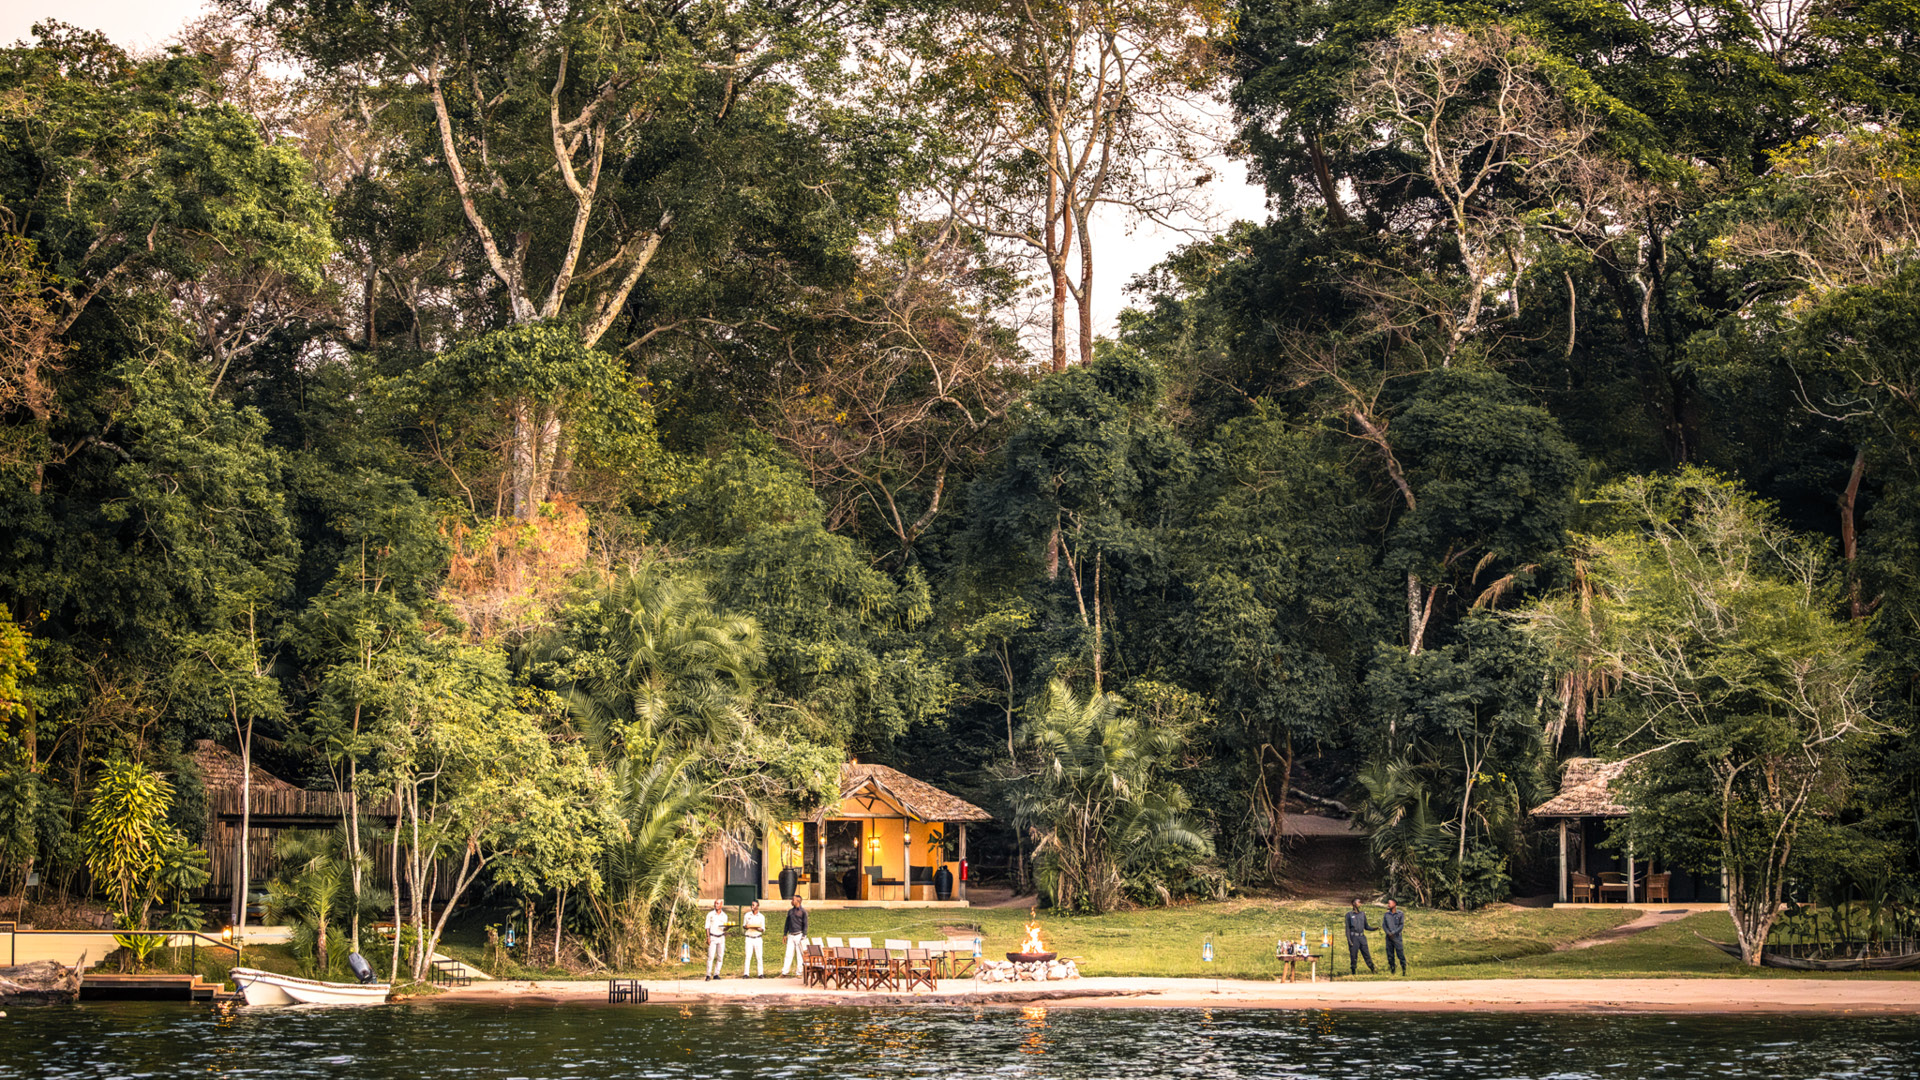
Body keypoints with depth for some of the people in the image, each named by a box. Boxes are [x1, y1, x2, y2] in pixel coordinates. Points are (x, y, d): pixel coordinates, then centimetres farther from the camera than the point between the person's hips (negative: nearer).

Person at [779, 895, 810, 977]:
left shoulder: (803, 911, 0)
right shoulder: (790, 911, 14)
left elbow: (805, 925, -2)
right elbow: (787, 923, 19)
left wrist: (803, 936, -8)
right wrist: (785, 934, 12)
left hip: (799, 935, -4)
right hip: (791, 935, 4)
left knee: (800, 955, -2)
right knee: (788, 954, 0)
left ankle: (800, 972, 3)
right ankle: (784, 972, -2)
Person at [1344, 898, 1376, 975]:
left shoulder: (1362, 914, 14)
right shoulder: (1349, 915, 2)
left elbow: (1366, 926, 18)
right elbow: (1347, 928, -1)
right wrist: (1349, 939, -11)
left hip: (1362, 937, 3)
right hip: (1353, 937, -3)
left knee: (1367, 954, -1)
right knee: (1353, 956, -1)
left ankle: (1373, 970, 0)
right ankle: (1353, 973, 5)